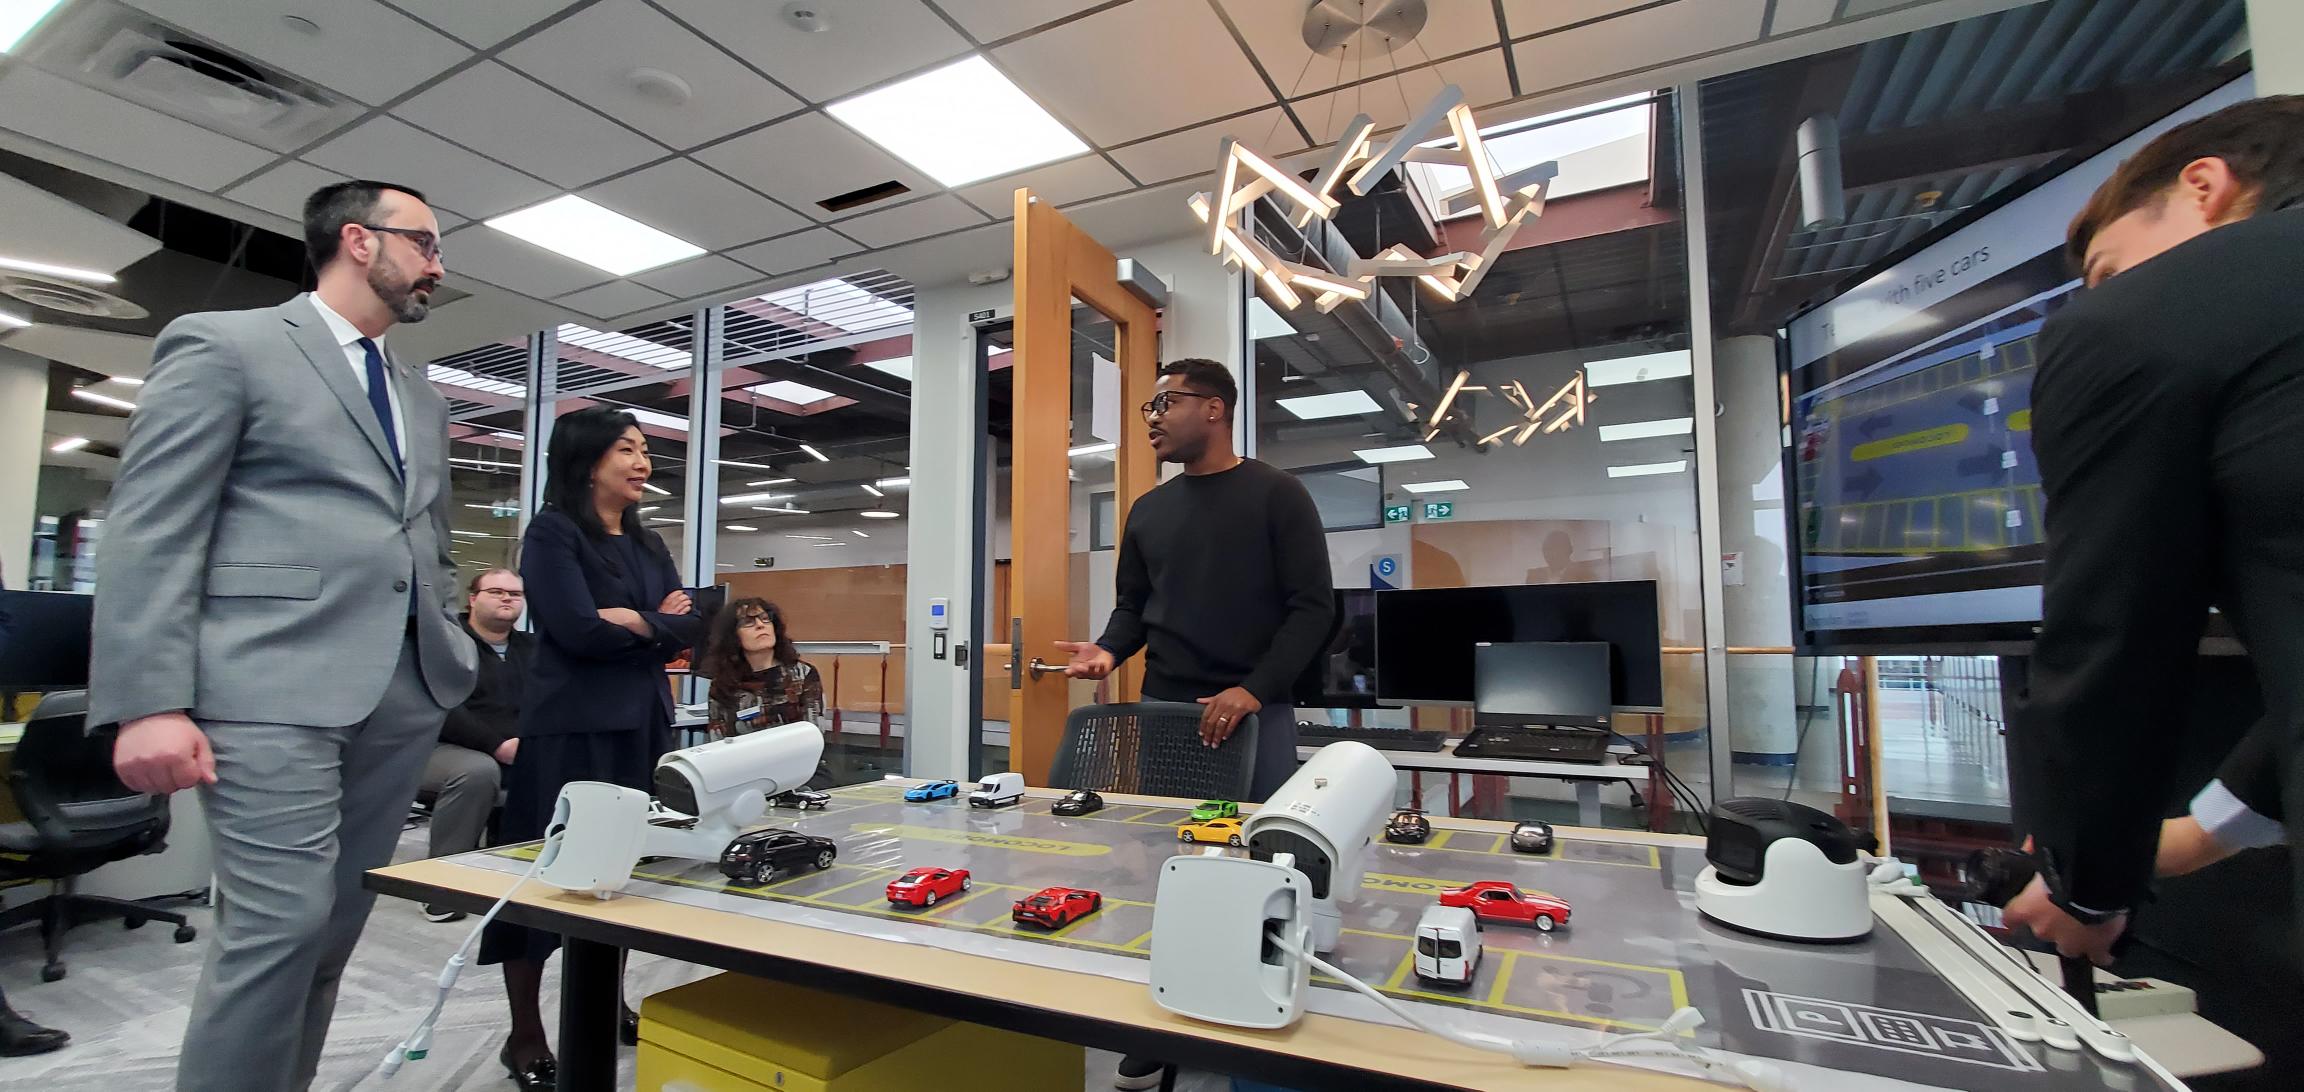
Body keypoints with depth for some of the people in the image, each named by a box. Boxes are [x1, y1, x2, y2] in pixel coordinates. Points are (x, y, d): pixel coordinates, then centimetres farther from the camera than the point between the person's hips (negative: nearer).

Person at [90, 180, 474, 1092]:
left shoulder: (422, 399, 20)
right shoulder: (222, 343, 2)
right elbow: (149, 531, -7)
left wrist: (455, 665, 13)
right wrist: (149, 703, -14)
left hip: (403, 693, 6)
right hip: (273, 683, -6)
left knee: (334, 931, 10)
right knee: (280, 926, -8)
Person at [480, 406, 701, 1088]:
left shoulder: (649, 545, 15)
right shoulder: (553, 532, -5)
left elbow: (689, 628, 7)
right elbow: (579, 631, -17)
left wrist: (632, 620, -9)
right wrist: (658, 623, -4)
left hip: (643, 723, 7)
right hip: (572, 727, -7)